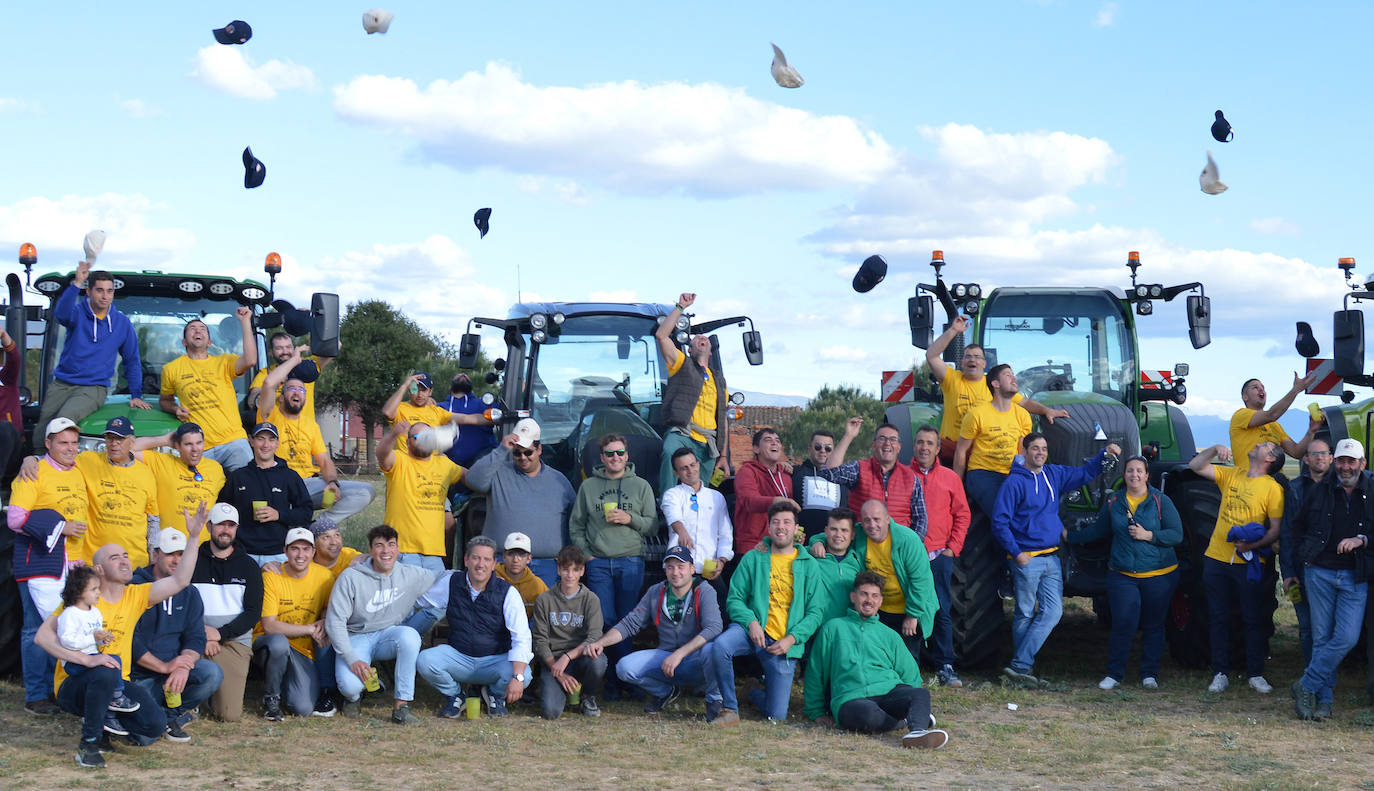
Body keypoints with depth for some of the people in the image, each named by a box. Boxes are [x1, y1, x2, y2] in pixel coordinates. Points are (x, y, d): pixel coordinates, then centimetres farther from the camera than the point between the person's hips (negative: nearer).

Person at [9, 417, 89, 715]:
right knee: (40, 629, -6)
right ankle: (36, 696, 0)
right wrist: (59, 527, -14)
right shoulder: (34, 473, -4)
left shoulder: (79, 473, 17)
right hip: (40, 563, -6)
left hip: (74, 564, 6)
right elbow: (15, 518, -10)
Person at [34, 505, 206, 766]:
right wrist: (86, 659, -30)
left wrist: (194, 537, -15)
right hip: (73, 686, -4)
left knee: (155, 726, -20)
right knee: (109, 666, -37)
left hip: (115, 686, 4)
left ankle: (105, 719, 12)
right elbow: (42, 636, -17)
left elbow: (179, 580, -5)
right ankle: (89, 742, -19)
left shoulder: (136, 596, 5)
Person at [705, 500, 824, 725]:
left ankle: (757, 696, 33)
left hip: (784, 643, 1)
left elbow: (816, 612, 5)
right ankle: (726, 706, -15)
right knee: (718, 646, -36)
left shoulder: (809, 565, 8)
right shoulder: (753, 559, 8)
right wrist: (751, 622, -16)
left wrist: (792, 638, -10)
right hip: (753, 630, 0)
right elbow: (734, 599, 5)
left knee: (777, 716, -4)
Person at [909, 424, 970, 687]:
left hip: (940, 556, 1)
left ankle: (945, 666, 4)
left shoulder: (950, 478, 9)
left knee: (942, 611, 0)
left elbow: (962, 515, 10)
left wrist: (953, 547, 1)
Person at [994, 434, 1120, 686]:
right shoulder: (1015, 482, -9)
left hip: (1051, 558, 6)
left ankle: (1019, 666, -2)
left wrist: (1104, 454, 8)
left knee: (1053, 612, -3)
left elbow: (1084, 473, 24)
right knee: (1025, 615, 1)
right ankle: (1020, 666, 10)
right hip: (1026, 559, -6)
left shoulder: (1054, 475, 10)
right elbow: (999, 521, -10)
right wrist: (1016, 553, -13)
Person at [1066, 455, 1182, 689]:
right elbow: (1098, 530, 21)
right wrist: (1070, 536, 23)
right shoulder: (1113, 502, 7)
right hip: (1122, 575, 1)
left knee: (1153, 625, 6)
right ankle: (1114, 673, 5)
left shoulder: (1160, 501, -1)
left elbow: (1177, 535, -4)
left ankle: (1150, 674, 19)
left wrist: (1148, 535, -16)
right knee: (1123, 623, -8)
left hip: (1158, 575, -1)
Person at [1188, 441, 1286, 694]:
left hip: (1249, 562, -4)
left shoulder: (1273, 488, -4)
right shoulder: (1231, 475, 11)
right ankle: (1220, 674, 14)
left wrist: (1252, 544, -23)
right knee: (1218, 618, 7)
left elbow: (1275, 530, -8)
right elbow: (1195, 466, 10)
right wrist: (1215, 449, -6)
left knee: (1253, 619, 2)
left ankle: (1256, 675, 12)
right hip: (1216, 559, 4)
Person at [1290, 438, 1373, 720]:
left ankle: (1306, 686, 2)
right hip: (1321, 573, 1)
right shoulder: (1319, 491, 5)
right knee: (1321, 638, 3)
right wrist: (1305, 555, 7)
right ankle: (1324, 699, 10)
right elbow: (1298, 526, 18)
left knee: (1346, 637, -11)